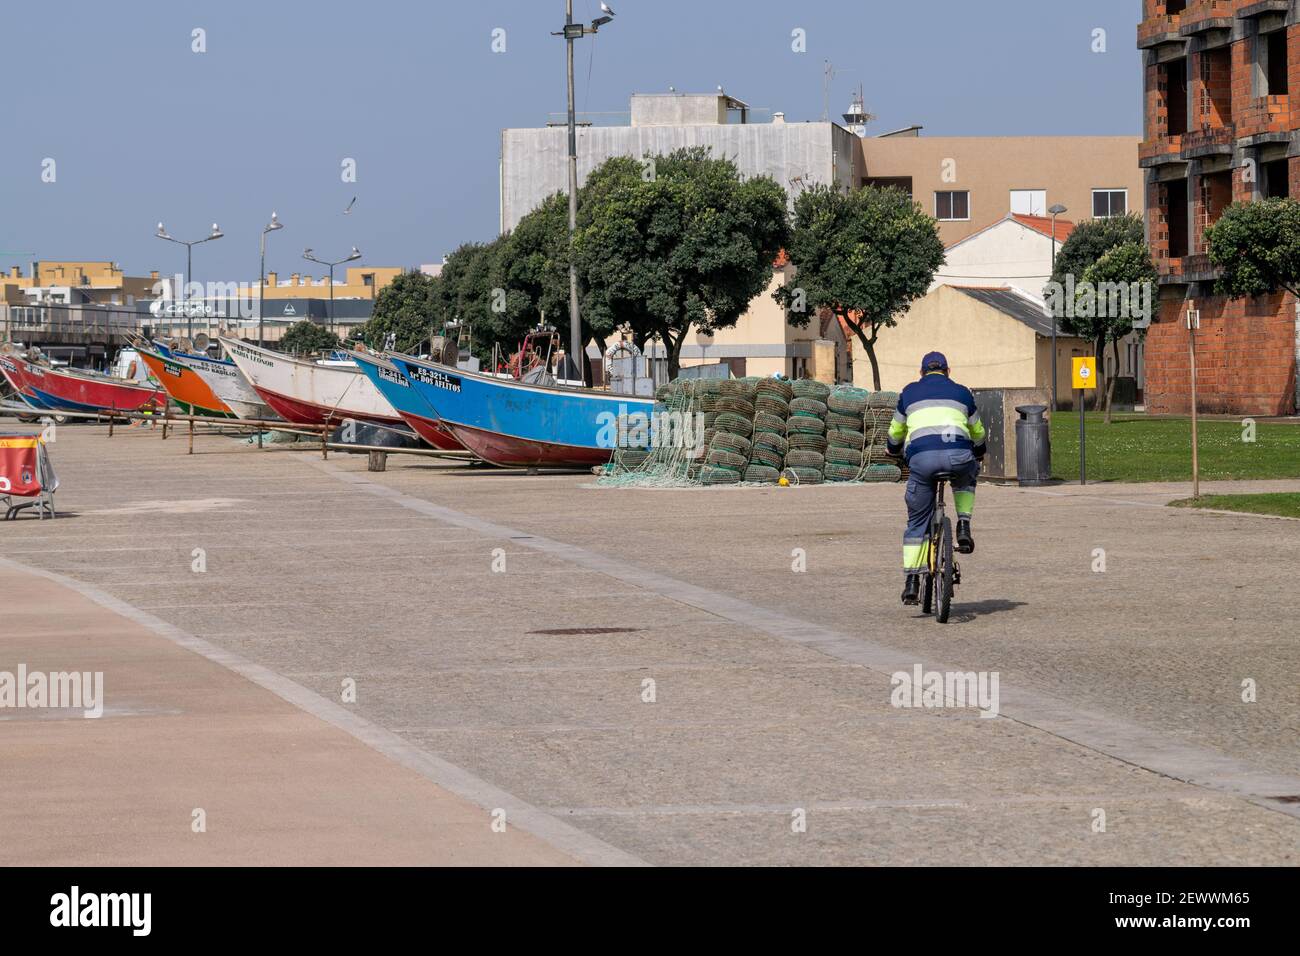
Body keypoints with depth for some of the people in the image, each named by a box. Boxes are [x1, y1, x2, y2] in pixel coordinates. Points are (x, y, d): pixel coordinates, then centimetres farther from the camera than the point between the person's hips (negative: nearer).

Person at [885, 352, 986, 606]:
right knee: (966, 479, 36)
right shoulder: (961, 392, 25)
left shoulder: (909, 393, 24)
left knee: (917, 522, 11)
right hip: (958, 454, 0)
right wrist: (979, 452, 58)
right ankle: (963, 525, 14)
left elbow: (896, 431, 36)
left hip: (922, 456, 0)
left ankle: (911, 582, 6)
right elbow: (977, 432, 37)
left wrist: (893, 448, 59)